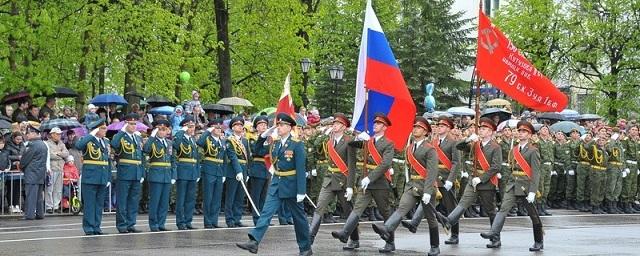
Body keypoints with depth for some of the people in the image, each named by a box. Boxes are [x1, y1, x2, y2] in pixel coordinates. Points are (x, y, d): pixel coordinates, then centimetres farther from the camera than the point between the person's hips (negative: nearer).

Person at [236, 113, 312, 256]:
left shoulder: (297, 145, -12)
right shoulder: (275, 143, 7)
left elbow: (301, 169, -16)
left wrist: (301, 191, -20)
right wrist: (264, 136, 1)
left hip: (291, 185, -5)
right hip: (276, 185, 5)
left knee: (298, 217, 7)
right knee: (266, 213, -8)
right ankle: (254, 242, -18)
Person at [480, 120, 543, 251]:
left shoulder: (533, 151, -8)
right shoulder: (514, 150, 11)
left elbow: (536, 172, -13)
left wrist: (532, 191, -19)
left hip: (526, 185, -5)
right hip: (513, 184, 5)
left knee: (533, 215, 6)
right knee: (503, 208, -14)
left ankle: (538, 242, 18)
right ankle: (494, 234, -26)